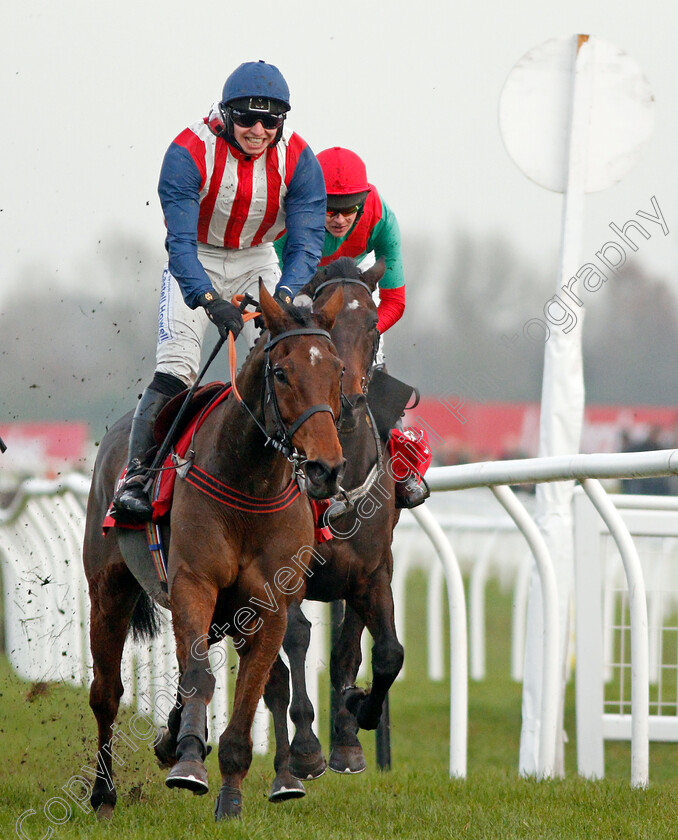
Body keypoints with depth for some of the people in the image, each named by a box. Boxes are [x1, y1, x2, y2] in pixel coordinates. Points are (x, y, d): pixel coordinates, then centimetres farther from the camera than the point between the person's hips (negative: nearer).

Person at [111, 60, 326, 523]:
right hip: (196, 261, -3)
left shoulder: (299, 160, -19)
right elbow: (180, 241, -31)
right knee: (175, 368, -18)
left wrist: (285, 295, -41)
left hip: (258, 260, 3)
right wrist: (209, 299, -48)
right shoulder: (189, 153, -26)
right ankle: (136, 476, -16)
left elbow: (307, 242, -22)